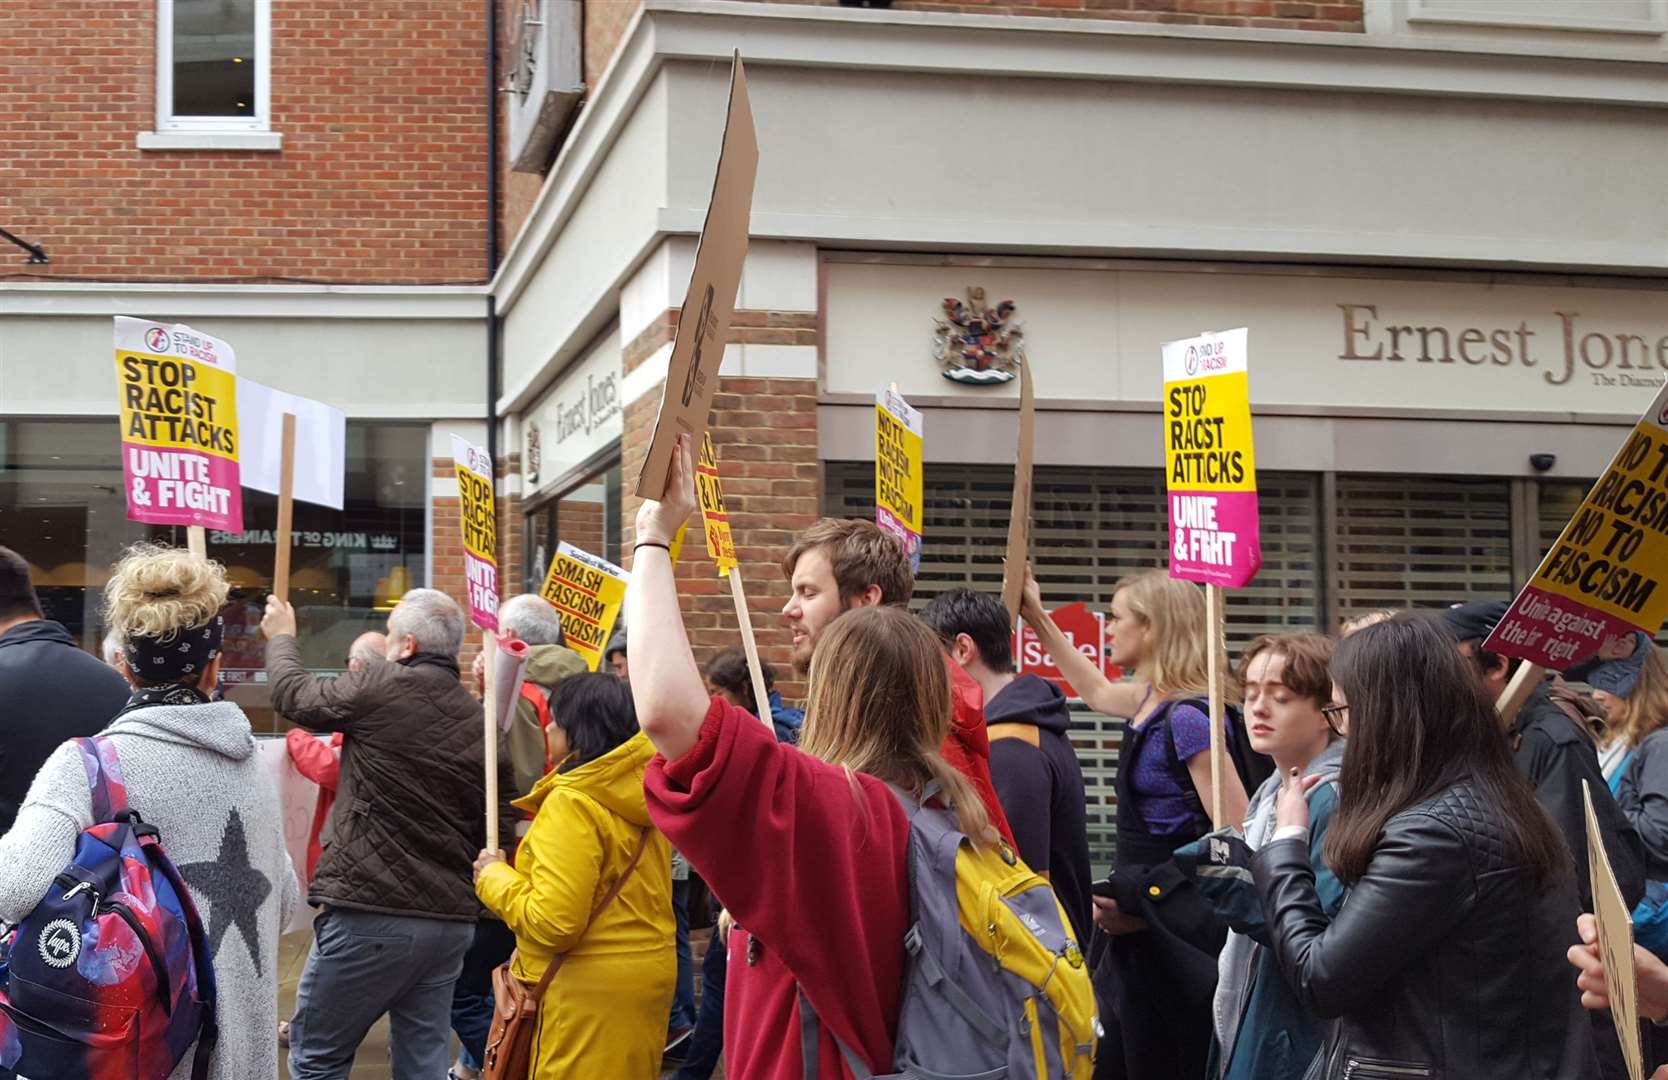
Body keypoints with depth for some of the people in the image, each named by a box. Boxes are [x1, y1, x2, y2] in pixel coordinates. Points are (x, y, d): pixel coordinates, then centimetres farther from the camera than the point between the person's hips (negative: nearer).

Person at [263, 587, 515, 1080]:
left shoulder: (382, 688, -8)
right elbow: (500, 832, 9)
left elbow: (292, 695, 8)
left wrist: (281, 637, 25)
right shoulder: (484, 724, 6)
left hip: (370, 914, -6)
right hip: (452, 920, 6)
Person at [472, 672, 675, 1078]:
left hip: (589, 989, -8)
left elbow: (553, 922, -23)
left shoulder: (572, 803, -18)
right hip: (646, 974, 8)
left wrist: (494, 877, -8)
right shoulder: (642, 794, 6)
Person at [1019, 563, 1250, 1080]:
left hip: (1172, 939, -9)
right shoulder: (1153, 700, 9)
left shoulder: (1188, 719, -18)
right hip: (1140, 928, 9)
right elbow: (1097, 692, 34)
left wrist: (1148, 908, -18)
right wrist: (1037, 618, 33)